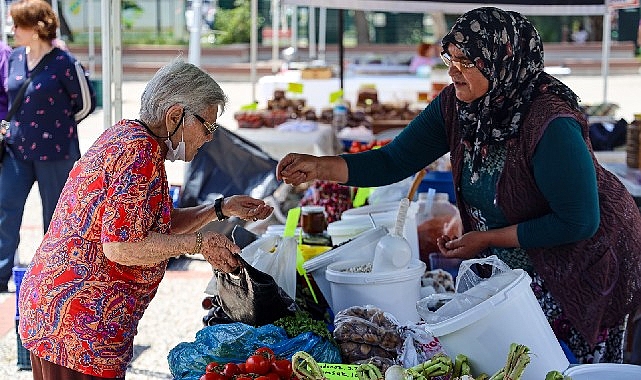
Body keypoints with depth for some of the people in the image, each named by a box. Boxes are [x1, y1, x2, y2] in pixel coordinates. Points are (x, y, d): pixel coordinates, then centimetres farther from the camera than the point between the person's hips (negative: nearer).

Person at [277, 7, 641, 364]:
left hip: (583, 267, -7)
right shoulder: (455, 106, -11)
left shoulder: (551, 125, -32)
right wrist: (319, 166, -22)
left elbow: (578, 222, -28)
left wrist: (486, 239, -21)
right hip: (510, 263, 7)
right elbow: (394, 162, -7)